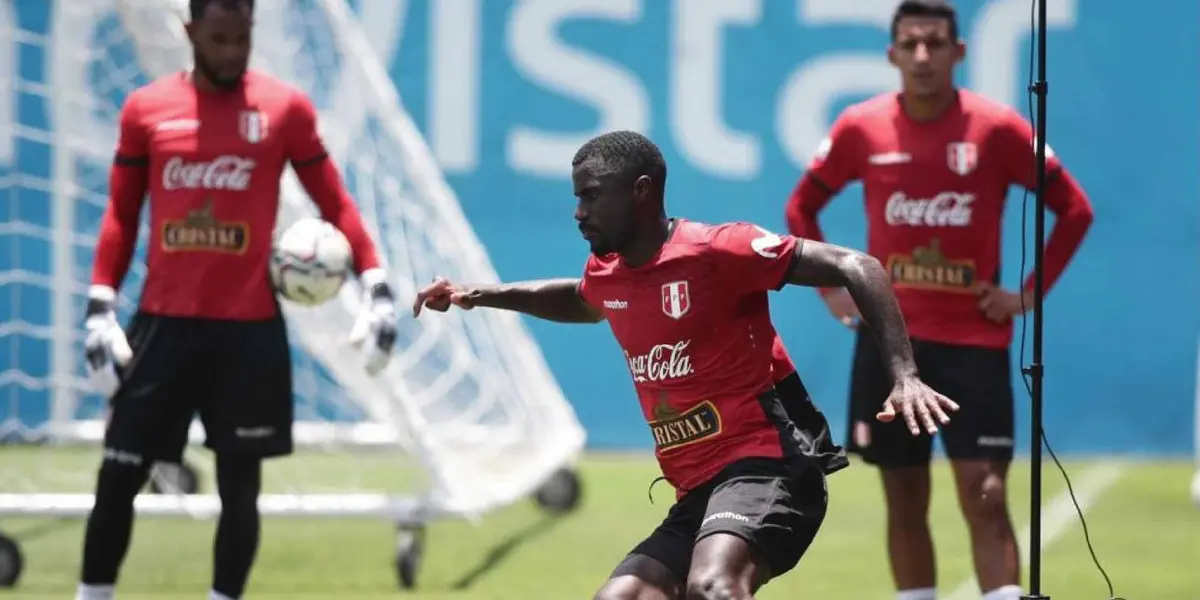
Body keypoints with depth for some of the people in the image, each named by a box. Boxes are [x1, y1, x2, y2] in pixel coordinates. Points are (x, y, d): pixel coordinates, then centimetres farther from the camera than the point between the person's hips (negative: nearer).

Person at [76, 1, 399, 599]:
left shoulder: (285, 107, 0)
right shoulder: (145, 108, 4)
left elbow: (334, 202, 4)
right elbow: (121, 213, 10)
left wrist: (375, 285, -7)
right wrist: (100, 306, 1)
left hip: (249, 327, -1)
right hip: (163, 322, 1)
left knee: (239, 485, 3)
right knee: (117, 476, 2)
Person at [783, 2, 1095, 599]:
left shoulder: (996, 127, -7)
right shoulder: (860, 128, 0)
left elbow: (1074, 209, 3)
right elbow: (802, 208, 16)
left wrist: (1030, 292, -3)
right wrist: (830, 287, 6)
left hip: (973, 338, -2)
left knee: (985, 499, -9)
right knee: (905, 502, 7)